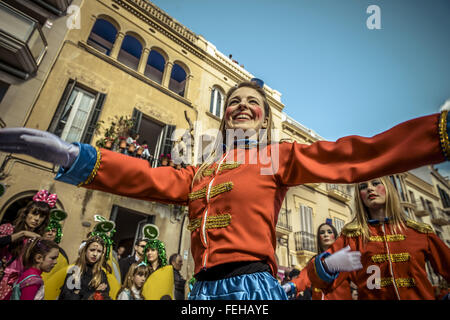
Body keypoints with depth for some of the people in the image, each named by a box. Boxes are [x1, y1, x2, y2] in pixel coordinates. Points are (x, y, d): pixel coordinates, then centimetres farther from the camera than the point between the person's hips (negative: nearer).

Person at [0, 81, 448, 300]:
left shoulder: (279, 156, 6)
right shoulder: (202, 171, 16)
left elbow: (351, 157, -2)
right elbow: (149, 178, 5)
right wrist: (72, 155, -4)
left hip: (252, 282, -4)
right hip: (204, 287, 5)